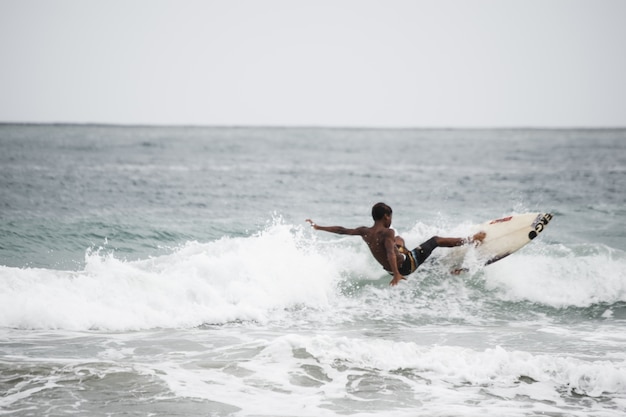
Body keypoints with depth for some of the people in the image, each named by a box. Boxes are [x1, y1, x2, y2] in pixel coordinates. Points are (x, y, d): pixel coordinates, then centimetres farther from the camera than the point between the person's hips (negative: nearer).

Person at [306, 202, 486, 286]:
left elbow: (342, 230, 3)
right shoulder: (387, 233, -23)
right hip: (405, 266, -7)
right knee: (435, 240, 7)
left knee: (399, 239, 35)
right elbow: (390, 252, -37)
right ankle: (470, 240, 15)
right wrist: (396, 275, -48)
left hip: (392, 268, 7)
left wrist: (319, 227, 12)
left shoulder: (365, 232, -3)